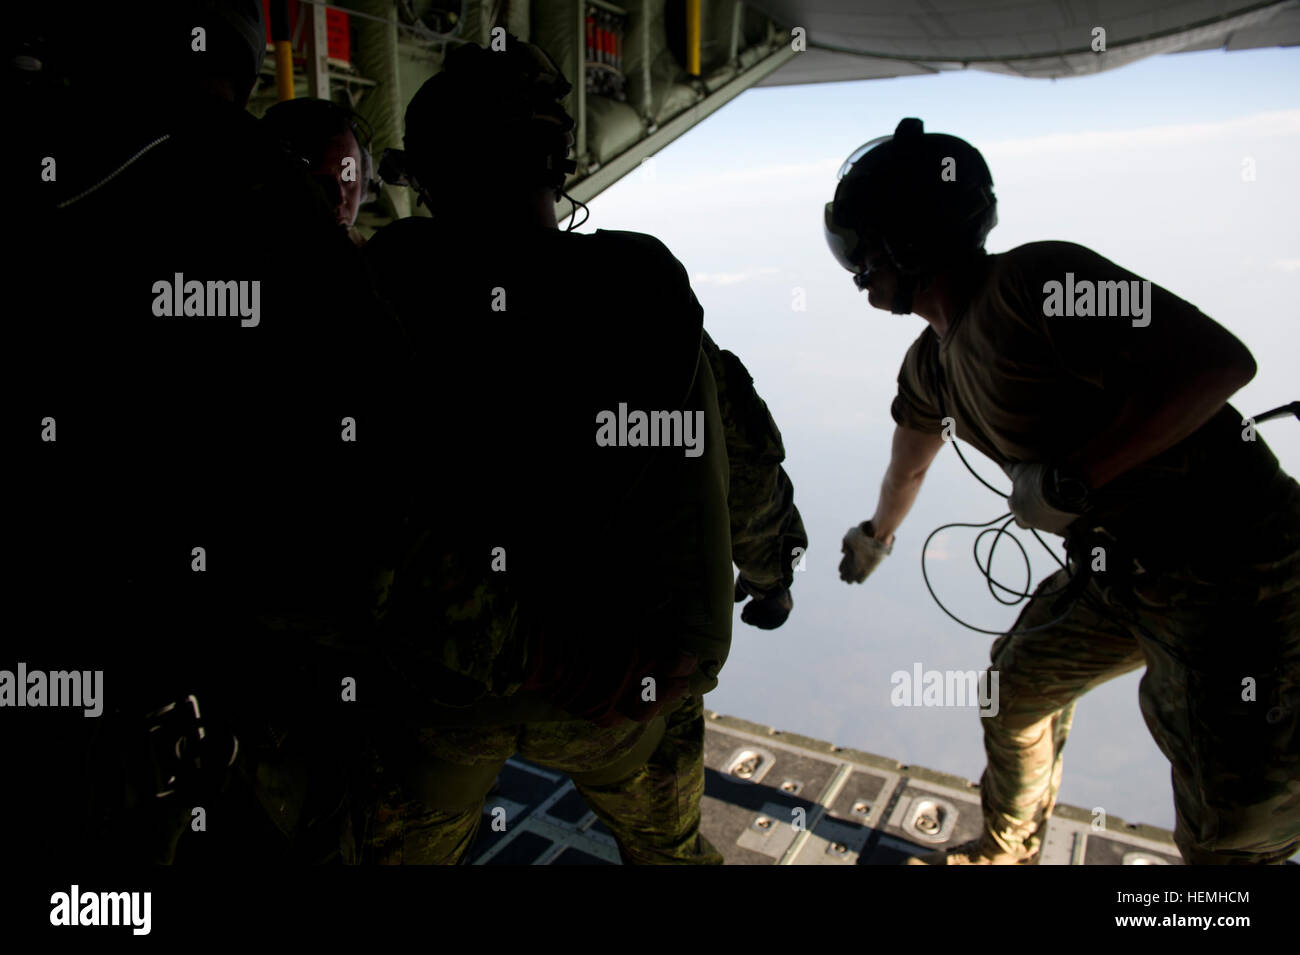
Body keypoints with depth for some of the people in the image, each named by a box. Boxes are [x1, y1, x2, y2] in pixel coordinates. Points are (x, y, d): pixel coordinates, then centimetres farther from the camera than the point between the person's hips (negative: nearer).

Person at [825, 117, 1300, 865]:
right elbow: (909, 463, 26)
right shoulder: (933, 361, 7)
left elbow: (1220, 361, -26)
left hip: (1233, 567, -9)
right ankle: (1006, 853, 44)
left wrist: (1072, 478, -26)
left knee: (1230, 836, -2)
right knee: (1016, 688, 20)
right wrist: (877, 535, 43)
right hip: (1123, 566, 9)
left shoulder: (1033, 284, -22)